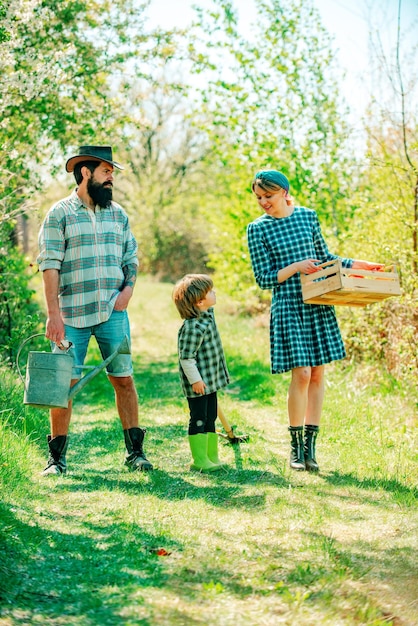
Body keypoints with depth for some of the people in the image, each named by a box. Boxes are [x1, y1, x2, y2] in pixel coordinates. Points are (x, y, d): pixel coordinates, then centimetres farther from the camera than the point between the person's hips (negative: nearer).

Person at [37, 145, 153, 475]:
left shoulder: (118, 214, 13)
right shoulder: (60, 213, -1)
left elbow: (131, 257, 19)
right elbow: (50, 265, -6)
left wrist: (128, 287, -1)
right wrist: (54, 314, -13)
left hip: (113, 312, 3)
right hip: (72, 314, -3)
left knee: (124, 379, 2)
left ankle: (135, 451, 10)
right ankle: (57, 457, 8)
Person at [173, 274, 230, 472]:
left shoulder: (208, 316, 7)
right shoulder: (193, 327, -25)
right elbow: (186, 357, -24)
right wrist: (195, 379, -21)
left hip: (211, 380, 10)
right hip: (198, 383, -10)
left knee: (210, 419, 16)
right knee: (198, 420, -1)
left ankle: (212, 457, 25)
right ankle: (199, 461, 7)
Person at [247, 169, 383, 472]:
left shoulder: (308, 216, 8)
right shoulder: (258, 229, -2)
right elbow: (264, 278, -4)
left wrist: (359, 265, 10)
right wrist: (295, 267, -17)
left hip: (319, 304, 4)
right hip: (288, 307, -4)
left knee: (318, 373, 2)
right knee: (301, 374, -10)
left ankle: (310, 445, 9)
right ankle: (296, 446, 4)